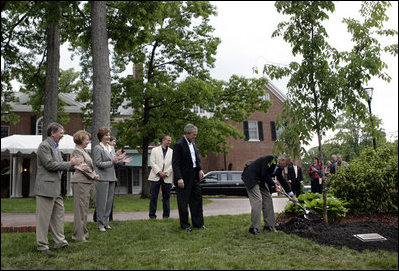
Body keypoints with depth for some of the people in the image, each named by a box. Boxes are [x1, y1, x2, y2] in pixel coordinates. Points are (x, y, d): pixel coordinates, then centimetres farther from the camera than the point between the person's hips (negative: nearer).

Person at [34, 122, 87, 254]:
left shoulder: (55, 147, 18)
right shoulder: (44, 146, -13)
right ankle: (42, 245, 8)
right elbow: (49, 164, -20)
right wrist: (70, 163, -16)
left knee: (59, 214, 13)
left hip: (55, 188, 10)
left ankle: (60, 241, 21)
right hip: (46, 187, -10)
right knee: (43, 217, -1)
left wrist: (74, 167, 6)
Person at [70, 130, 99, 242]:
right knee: (80, 207, -6)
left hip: (87, 182, 10)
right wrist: (93, 175, -9)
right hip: (80, 181, -10)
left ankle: (83, 231, 22)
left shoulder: (84, 151, 20)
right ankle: (78, 235, -1)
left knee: (85, 207, 14)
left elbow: (89, 165, 22)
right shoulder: (77, 151, -9)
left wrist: (94, 174, 5)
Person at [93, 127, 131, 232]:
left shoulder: (111, 148, 16)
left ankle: (106, 222, 19)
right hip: (102, 178, -7)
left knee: (109, 201, 10)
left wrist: (122, 161, -1)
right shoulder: (97, 148, -6)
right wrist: (112, 162, -23)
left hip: (111, 178, 7)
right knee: (101, 202, -3)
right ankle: (100, 224, 6)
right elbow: (98, 163, -13)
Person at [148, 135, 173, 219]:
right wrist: (159, 172, -12)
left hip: (167, 177, 1)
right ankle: (152, 215, 7)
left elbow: (172, 165, 3)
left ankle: (166, 215, 12)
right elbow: (153, 163, -1)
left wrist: (166, 173, -10)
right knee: (154, 197, 1)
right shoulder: (155, 150, 8)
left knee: (166, 197, 4)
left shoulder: (172, 152, 12)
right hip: (156, 177, -1)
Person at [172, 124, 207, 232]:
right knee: (183, 202, 4)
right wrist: (179, 178, -24)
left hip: (194, 177, 8)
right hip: (183, 178, -8)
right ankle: (184, 224, 17)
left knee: (197, 199, 12)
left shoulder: (193, 143, 10)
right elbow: (175, 163, -18)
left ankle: (198, 223, 22)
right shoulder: (179, 145, -16)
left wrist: (200, 169, 3)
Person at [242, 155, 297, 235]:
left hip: (261, 180, 10)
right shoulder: (271, 159, -21)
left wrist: (292, 195, 13)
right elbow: (264, 174, -25)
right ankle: (254, 228, -10)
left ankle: (268, 225, 12)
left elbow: (282, 180, 13)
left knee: (268, 199, 5)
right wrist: (274, 184, -14)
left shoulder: (279, 168, 7)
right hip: (251, 178, -10)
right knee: (257, 200, -16)